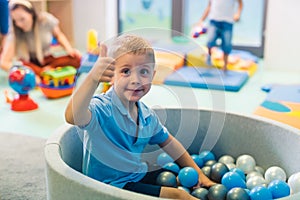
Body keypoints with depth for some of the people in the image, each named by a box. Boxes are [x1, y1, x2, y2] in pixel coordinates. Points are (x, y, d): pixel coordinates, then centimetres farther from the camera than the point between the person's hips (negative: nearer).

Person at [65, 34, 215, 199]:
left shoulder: (147, 116, -1)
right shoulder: (102, 107, -24)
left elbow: (168, 143, 15)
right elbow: (73, 117, -47)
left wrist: (198, 173, 19)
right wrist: (92, 78, -61)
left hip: (139, 176, 7)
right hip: (110, 185, -7)